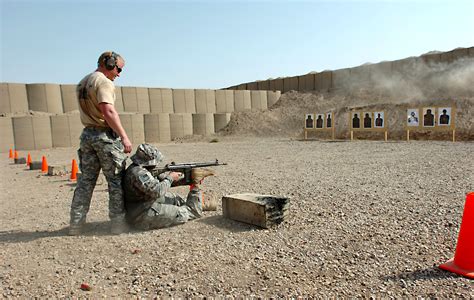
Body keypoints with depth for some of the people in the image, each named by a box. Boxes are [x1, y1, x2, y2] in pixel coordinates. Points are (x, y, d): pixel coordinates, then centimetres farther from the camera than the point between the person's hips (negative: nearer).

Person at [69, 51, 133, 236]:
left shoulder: (81, 83, 17)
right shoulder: (104, 82, -11)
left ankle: (76, 225, 16)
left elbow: (89, 110, 18)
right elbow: (109, 112, -23)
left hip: (87, 134, 8)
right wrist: (124, 137, -23)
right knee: (116, 181, 1)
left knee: (85, 181, 11)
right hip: (105, 135, -8)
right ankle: (118, 223, 6)